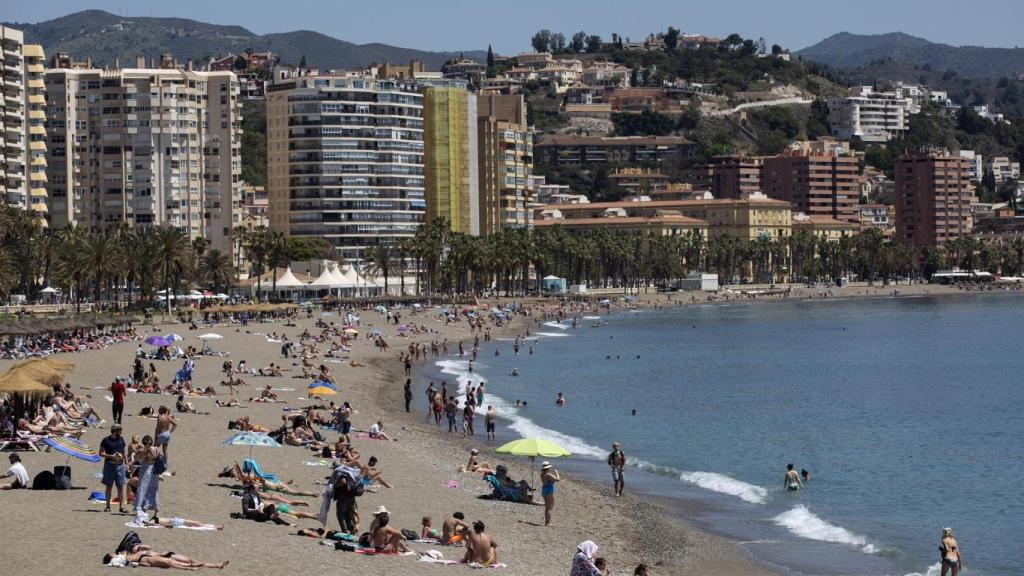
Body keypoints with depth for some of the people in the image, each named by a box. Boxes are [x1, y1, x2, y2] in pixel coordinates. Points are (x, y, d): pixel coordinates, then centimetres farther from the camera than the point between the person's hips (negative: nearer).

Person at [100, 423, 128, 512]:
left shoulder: (121, 440, 11)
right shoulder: (106, 440, -2)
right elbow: (101, 453, -3)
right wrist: (111, 456, -16)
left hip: (120, 465, 3)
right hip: (109, 464, -3)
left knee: (121, 486, -2)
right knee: (109, 486, 4)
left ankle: (121, 507, -1)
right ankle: (108, 506, 11)